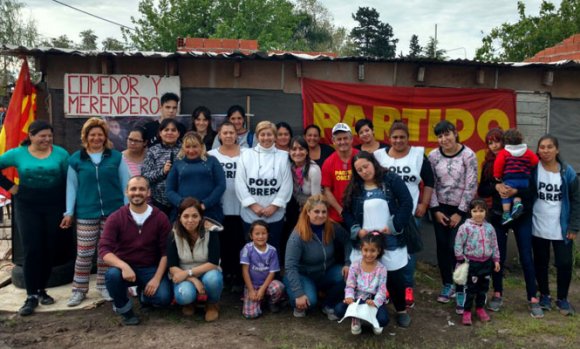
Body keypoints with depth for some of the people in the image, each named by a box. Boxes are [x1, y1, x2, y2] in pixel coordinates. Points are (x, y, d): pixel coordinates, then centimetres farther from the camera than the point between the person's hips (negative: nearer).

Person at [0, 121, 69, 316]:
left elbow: (69, 180, -2)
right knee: (31, 250, -3)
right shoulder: (18, 153, -1)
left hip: (54, 207, 1)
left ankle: (42, 290, 22)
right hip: (27, 207, -1)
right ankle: (31, 296, 3)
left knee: (50, 250, 6)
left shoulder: (60, 153, -1)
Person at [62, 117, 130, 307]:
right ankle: (79, 290, 15)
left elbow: (125, 183, 5)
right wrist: (69, 212, 2)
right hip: (86, 213, -1)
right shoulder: (76, 159, 2)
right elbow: (72, 187, 5)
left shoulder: (116, 156, 3)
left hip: (112, 211, 1)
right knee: (84, 253, 1)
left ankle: (103, 285, 24)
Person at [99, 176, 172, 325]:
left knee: (164, 298, -24)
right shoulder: (116, 218, -7)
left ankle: (144, 295, 16)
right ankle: (124, 309, -3)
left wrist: (157, 278, -17)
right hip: (125, 268, 0)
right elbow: (104, 249, -15)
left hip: (150, 269, 1)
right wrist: (124, 266, -33)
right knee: (112, 274, -35)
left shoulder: (160, 218, -5)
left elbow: (166, 252, -5)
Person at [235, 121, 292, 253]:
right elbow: (240, 183, -2)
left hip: (275, 215, 0)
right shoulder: (246, 155, 4)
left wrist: (274, 206, -10)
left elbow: (287, 185, -2)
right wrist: (253, 205, -9)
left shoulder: (283, 156, 4)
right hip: (250, 214, 0)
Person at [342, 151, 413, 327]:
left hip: (391, 240, -2)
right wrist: (356, 230, -6)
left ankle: (401, 310, 27)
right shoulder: (354, 187, 9)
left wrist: (394, 227, -12)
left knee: (395, 276, 6)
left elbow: (407, 203, -7)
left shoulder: (391, 180, -1)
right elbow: (346, 212, 9)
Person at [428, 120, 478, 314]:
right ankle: (447, 285, 27)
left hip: (461, 209, -3)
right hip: (440, 208, 3)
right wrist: (436, 210, -4)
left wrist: (460, 213, -11)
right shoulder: (433, 156, -1)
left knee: (456, 249, -8)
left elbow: (471, 186, -10)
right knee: (442, 248, 9)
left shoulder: (468, 155, -10)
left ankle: (461, 292, 5)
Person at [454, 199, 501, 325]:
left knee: (484, 287, 16)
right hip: (471, 263, -5)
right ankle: (467, 311, 13)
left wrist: (496, 260, 10)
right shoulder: (465, 227, -13)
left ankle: (480, 308, 34)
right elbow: (458, 245, -11)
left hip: (486, 262, 5)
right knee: (470, 288, 2)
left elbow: (494, 245, 11)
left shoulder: (489, 227, 2)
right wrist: (461, 260, -10)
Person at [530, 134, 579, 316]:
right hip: (538, 227, 0)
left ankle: (562, 298, 23)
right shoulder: (532, 169, -7)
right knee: (541, 263, 12)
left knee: (565, 263, 3)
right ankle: (544, 295, 30)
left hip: (562, 228, 0)